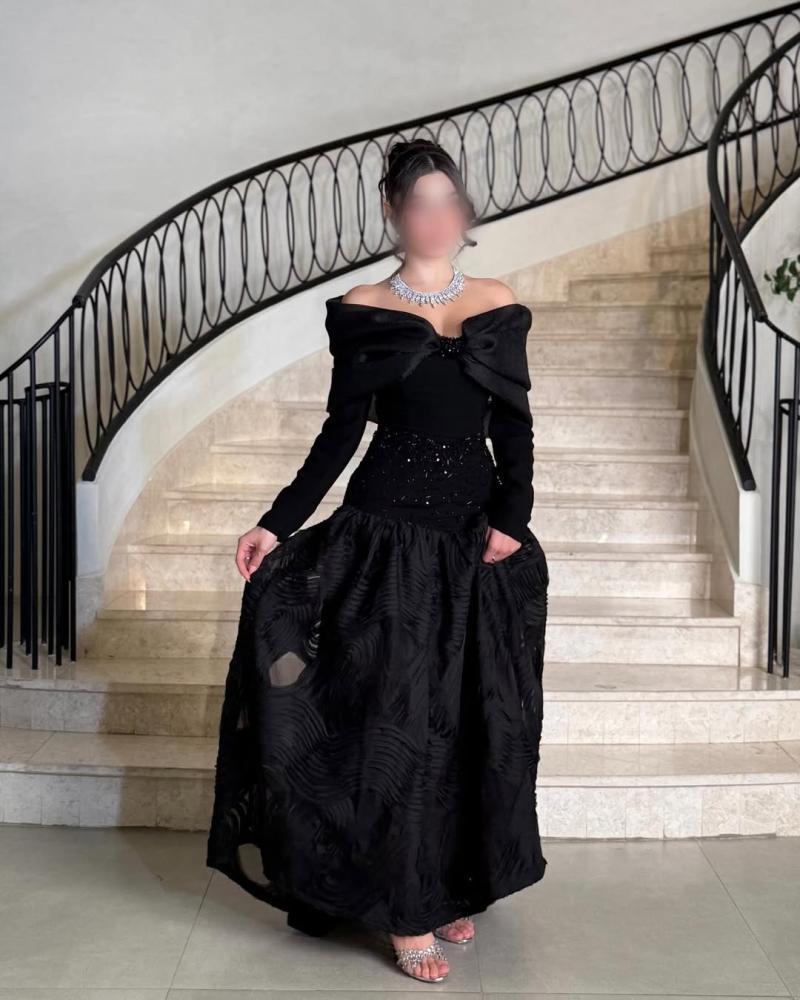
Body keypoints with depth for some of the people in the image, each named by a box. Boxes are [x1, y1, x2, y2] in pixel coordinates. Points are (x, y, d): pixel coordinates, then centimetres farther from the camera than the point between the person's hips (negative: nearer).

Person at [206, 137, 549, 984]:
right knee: (395, 718, 1)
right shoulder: (361, 312, 0)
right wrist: (277, 525, -7)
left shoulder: (501, 308, 6)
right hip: (387, 536, -3)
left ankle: (455, 885, 29)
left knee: (474, 716, 9)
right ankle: (406, 911, 15)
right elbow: (340, 434, 0)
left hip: (475, 539, 3)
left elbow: (514, 427, 5)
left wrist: (512, 520, -9)